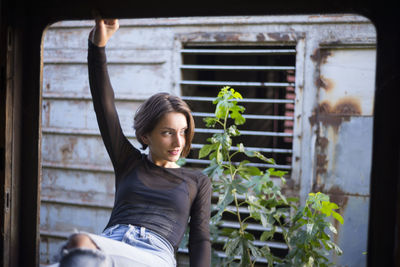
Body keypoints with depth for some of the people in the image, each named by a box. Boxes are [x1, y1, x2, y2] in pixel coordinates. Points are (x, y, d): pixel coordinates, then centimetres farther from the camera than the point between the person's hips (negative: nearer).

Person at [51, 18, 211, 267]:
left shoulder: (198, 182, 22)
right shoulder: (128, 162, 22)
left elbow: (200, 240, 15)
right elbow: (104, 103, 12)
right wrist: (98, 45, 1)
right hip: (109, 244, 2)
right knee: (81, 242, -39)